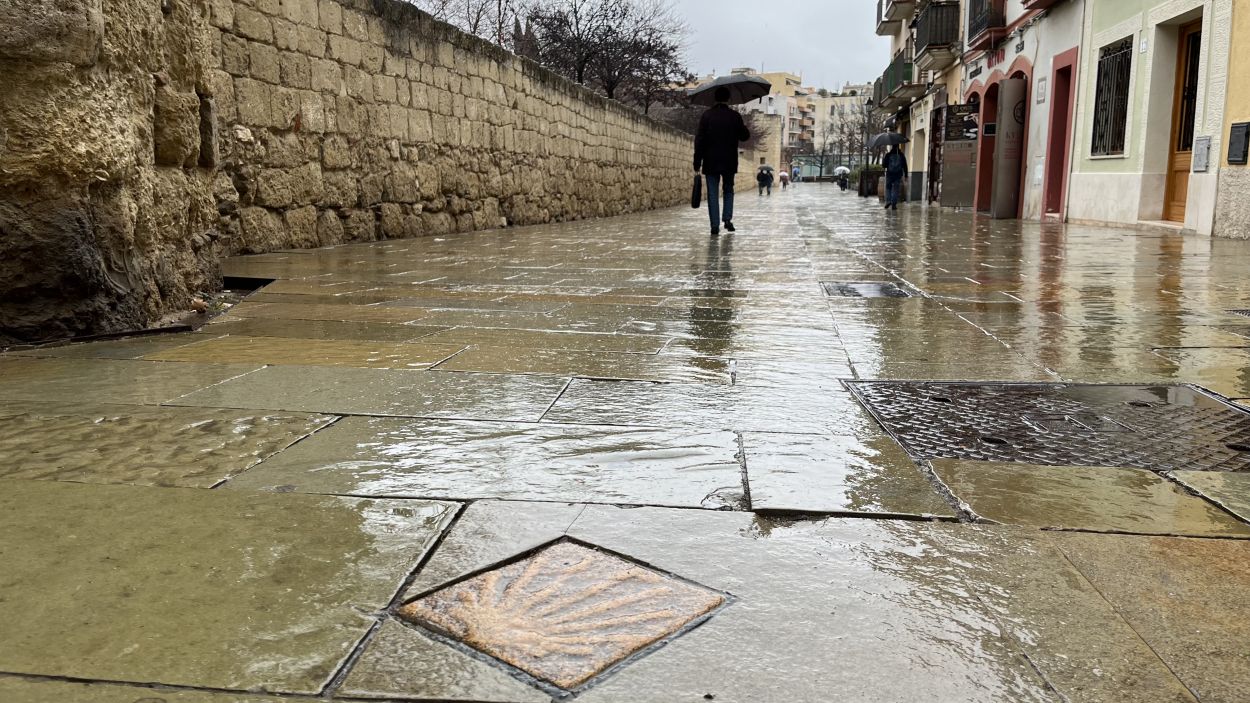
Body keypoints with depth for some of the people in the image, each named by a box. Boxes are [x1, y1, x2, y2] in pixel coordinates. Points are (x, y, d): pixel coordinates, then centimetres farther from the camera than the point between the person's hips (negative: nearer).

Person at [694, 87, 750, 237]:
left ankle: (715, 226, -3)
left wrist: (697, 163, -2)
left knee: (713, 194, 2)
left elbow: (699, 140, -6)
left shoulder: (707, 116, -3)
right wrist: (744, 128, 30)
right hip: (729, 162, 1)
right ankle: (728, 219, 4)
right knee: (728, 190, 19)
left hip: (711, 162, -1)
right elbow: (744, 136, 8)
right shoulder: (735, 116, -2)